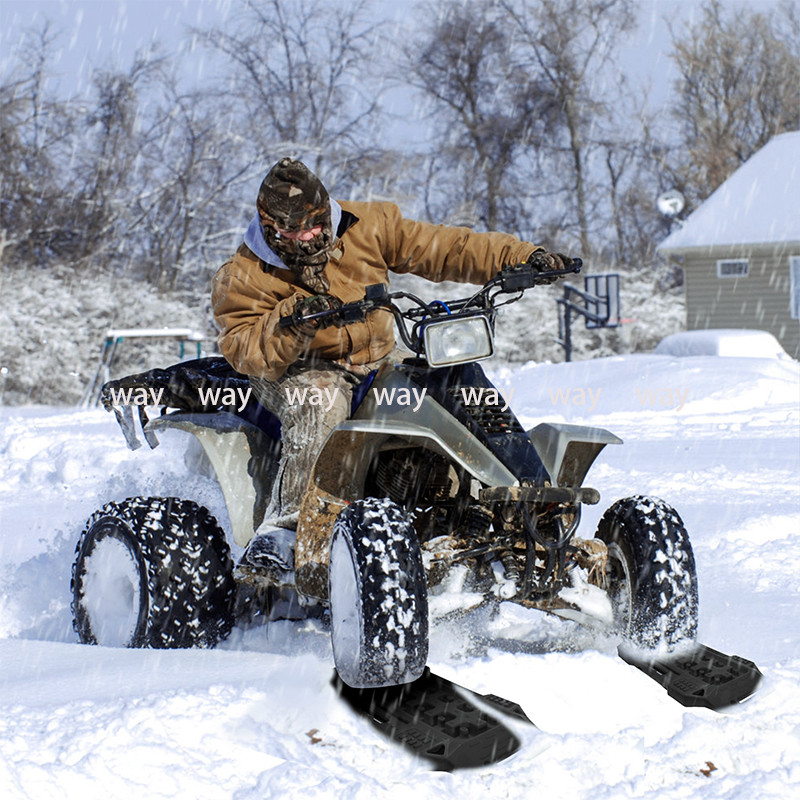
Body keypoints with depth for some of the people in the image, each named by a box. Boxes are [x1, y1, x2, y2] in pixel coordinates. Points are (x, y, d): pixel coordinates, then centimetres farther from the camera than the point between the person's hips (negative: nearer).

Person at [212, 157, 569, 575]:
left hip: (377, 362, 4)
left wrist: (523, 258, -9)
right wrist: (293, 320, -33)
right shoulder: (243, 278, -6)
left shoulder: (368, 226, -1)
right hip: (299, 370, -4)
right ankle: (278, 529, -37)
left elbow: (441, 248, -1)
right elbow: (245, 353, -15)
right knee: (320, 404, -40)